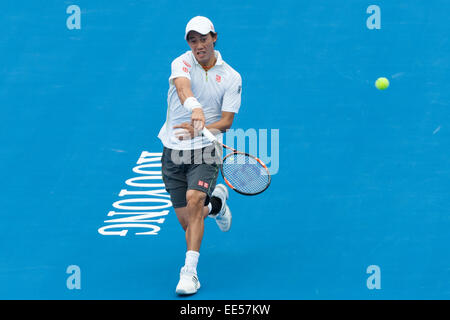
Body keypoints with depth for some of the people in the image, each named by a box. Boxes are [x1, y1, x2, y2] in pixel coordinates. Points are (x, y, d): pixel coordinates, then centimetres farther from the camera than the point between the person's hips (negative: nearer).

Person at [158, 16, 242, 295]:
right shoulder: (182, 63, -6)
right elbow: (182, 87, -29)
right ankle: (215, 203, 42)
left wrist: (199, 130, -24)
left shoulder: (231, 77, -1)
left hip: (205, 150, -1)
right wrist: (195, 108, -51)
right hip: (173, 152, 1)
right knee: (186, 221, 6)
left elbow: (226, 122, -5)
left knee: (194, 201, -25)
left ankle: (190, 272, -22)